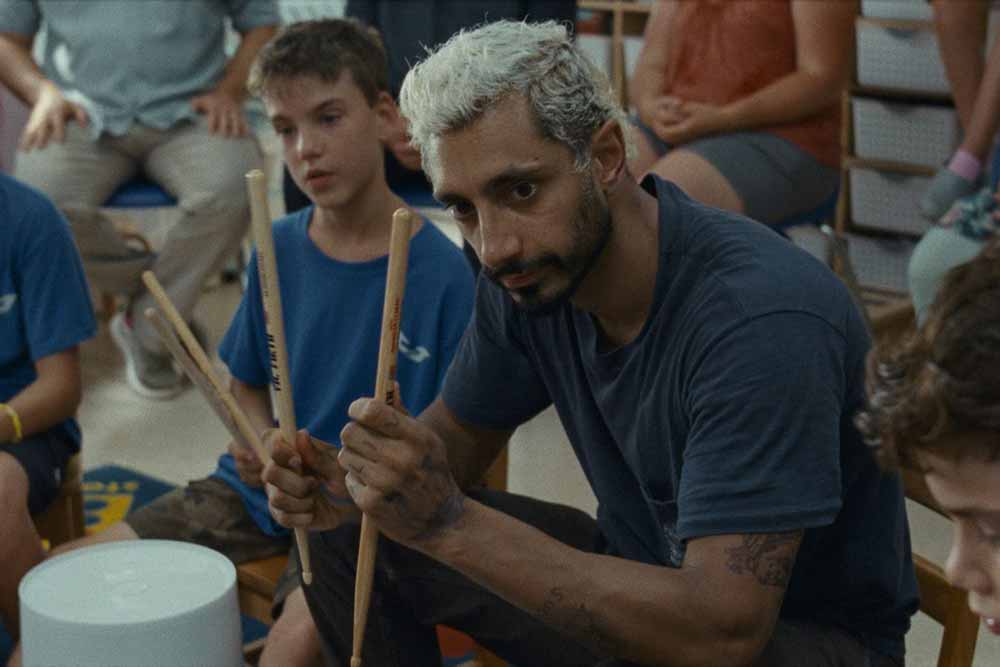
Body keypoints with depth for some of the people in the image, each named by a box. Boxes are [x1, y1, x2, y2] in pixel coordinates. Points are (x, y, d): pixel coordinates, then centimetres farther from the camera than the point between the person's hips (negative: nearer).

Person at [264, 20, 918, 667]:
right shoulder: (527, 272, -9)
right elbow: (459, 431, 8)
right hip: (644, 575, 7)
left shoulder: (763, 320, -32)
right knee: (345, 537, -3)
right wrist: (346, 482, -15)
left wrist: (449, 525, -40)